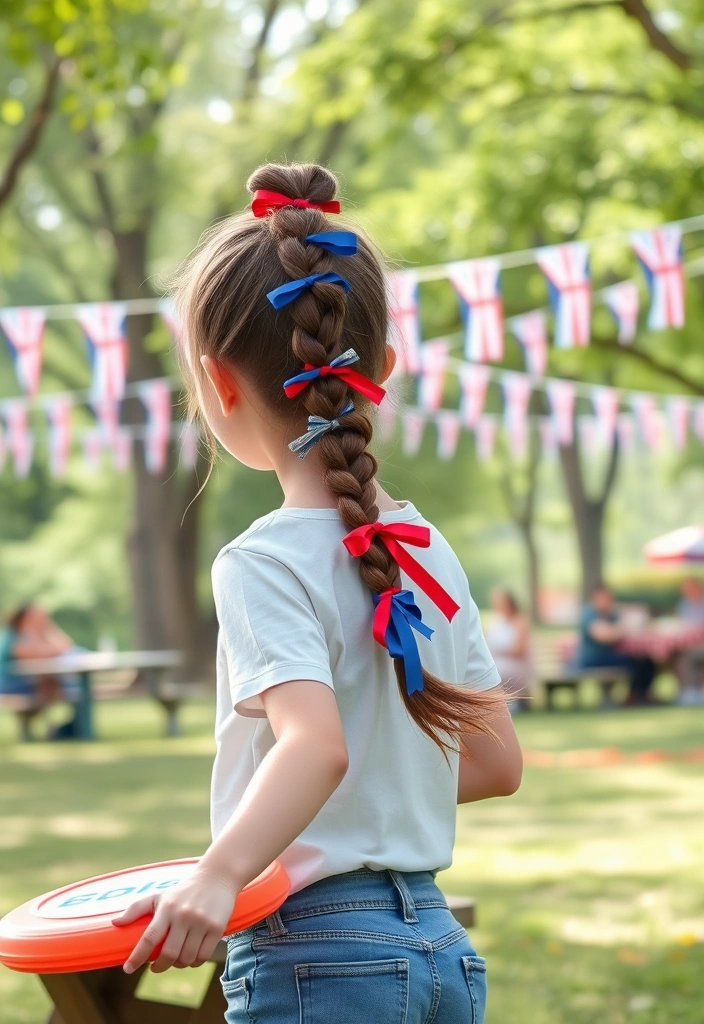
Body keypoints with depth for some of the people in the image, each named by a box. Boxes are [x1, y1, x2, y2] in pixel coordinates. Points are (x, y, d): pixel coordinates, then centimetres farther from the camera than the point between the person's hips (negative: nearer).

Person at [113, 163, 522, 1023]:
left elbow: (316, 745, -29)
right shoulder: (428, 553, 8)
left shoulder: (265, 563, -13)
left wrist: (218, 874, -40)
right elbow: (497, 762, 12)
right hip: (442, 950, 7)